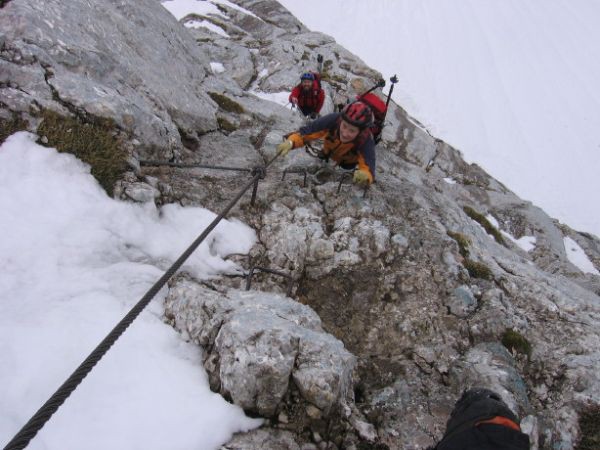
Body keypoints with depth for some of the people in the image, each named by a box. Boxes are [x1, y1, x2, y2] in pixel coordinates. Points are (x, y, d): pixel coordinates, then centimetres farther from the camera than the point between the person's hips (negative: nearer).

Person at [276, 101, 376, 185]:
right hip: (330, 151, 2)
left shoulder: (366, 140, -45)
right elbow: (309, 130, -40)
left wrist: (365, 175, -80)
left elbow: (368, 165, -55)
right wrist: (291, 141, -59)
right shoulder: (334, 119, -43)